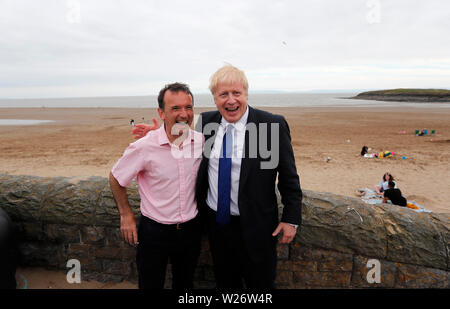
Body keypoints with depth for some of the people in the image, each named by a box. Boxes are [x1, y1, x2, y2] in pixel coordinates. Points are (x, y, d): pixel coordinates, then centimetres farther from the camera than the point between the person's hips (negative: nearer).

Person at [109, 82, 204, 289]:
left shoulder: (201, 141, -8)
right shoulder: (144, 147, -19)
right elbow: (116, 178, -4)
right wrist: (126, 215, -2)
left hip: (190, 230, 3)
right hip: (154, 231, -3)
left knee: (185, 284, 23)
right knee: (151, 285, 17)